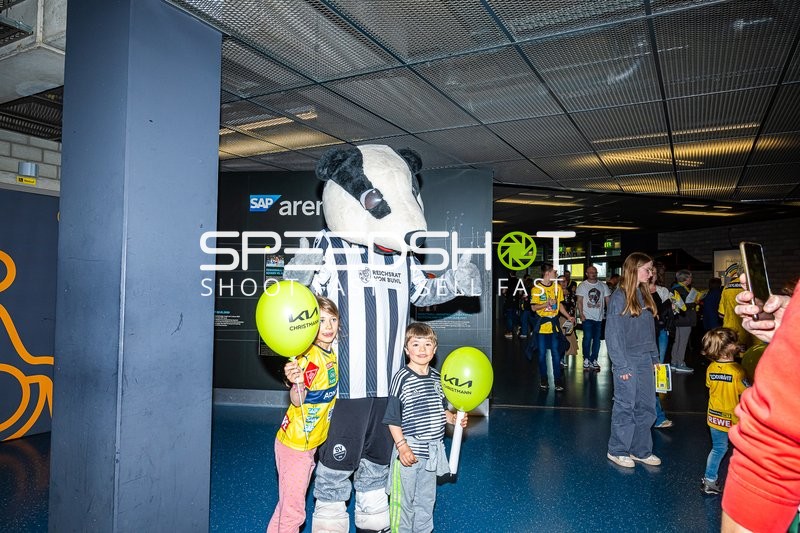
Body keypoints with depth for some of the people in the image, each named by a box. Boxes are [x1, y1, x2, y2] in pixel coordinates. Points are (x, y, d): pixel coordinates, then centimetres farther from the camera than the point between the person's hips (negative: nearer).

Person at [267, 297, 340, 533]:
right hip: (294, 442, -8)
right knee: (293, 510, 2)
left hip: (312, 442, 8)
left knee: (289, 504, 22)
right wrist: (298, 384, -50)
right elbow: (297, 400, -34)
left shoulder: (332, 353, 2)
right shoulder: (309, 356, -22)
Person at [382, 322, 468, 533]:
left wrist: (454, 418, -2)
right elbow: (393, 418, -14)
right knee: (403, 500, 6)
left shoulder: (437, 377, 5)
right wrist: (401, 446, -19)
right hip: (409, 450, -6)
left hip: (432, 450, 6)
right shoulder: (401, 378, -15)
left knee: (427, 499, 21)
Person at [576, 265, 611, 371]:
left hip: (599, 317, 3)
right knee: (587, 338, -8)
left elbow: (607, 300, 10)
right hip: (587, 317, -3)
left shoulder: (603, 286, 9)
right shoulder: (582, 286, 2)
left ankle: (594, 360, 15)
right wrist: (581, 314, -12)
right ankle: (586, 359, 4)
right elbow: (579, 301, -1)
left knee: (597, 339, 6)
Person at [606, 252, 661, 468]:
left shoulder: (644, 295, 11)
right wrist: (621, 365, -15)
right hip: (628, 360, -7)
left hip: (645, 360, 7)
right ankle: (617, 451, 17)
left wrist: (655, 356, 10)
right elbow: (613, 333, -13)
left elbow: (650, 330, 15)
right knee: (625, 406, 2)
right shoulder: (619, 297, -11)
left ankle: (641, 450, 25)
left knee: (646, 407, 12)